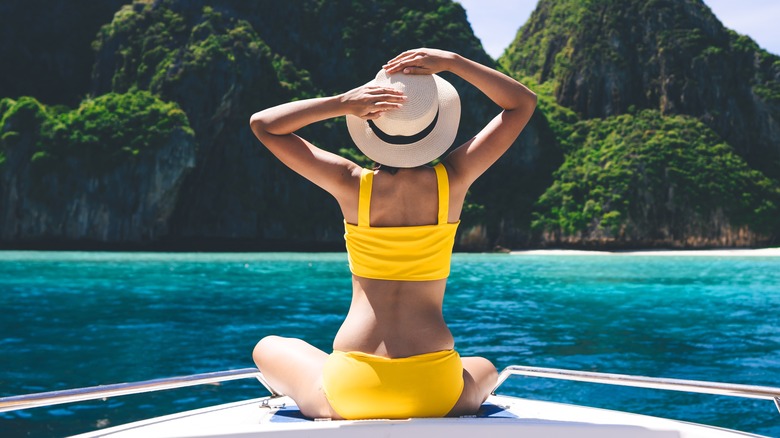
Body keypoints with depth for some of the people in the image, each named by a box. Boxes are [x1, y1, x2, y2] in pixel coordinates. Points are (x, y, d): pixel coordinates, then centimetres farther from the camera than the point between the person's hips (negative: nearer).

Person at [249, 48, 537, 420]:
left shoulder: (353, 185, -8)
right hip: (435, 394, 1)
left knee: (268, 348, 29)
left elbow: (262, 123, 4)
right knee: (485, 369, 38)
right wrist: (453, 62, -3)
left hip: (349, 390, -1)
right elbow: (523, 103, 7)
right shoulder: (453, 182, -6)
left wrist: (342, 102, -9)